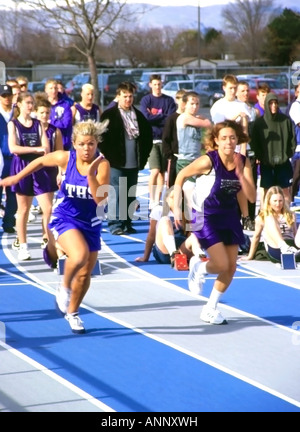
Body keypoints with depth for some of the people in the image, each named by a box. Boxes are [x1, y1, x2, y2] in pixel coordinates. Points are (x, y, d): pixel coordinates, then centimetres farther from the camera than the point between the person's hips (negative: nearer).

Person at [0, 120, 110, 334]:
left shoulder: (102, 164, -19)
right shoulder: (65, 158, -15)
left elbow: (100, 198, -28)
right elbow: (41, 161, 6)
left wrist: (91, 174, -38)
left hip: (90, 223, 2)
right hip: (64, 218, -2)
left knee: (85, 274, 12)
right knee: (79, 256, -31)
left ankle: (72, 312, 39)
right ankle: (64, 289, -1)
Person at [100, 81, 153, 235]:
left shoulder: (139, 115, 12)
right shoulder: (109, 115, -4)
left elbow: (148, 135, 21)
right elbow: (101, 137, -7)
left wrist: (144, 154, 13)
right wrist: (109, 155, -9)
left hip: (134, 163, 5)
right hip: (116, 164, -5)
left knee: (131, 195, 9)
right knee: (116, 194, -5)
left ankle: (127, 223, 16)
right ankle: (115, 225, -1)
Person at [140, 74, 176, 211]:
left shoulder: (169, 100, 7)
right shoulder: (146, 100, 3)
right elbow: (147, 118, -10)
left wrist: (155, 118, -6)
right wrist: (163, 116, -4)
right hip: (152, 139, -2)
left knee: (162, 172, 3)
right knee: (155, 171, -12)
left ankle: (157, 200, 11)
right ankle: (151, 200, -1)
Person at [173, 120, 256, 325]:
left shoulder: (244, 162, -10)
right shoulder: (209, 161, -23)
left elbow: (252, 197, -14)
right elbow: (181, 176, -10)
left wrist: (240, 174, -29)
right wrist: (177, 208, -11)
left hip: (229, 217, 5)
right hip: (207, 217, -5)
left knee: (231, 268, 5)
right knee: (222, 265, -13)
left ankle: (210, 309, 22)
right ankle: (198, 267, 23)